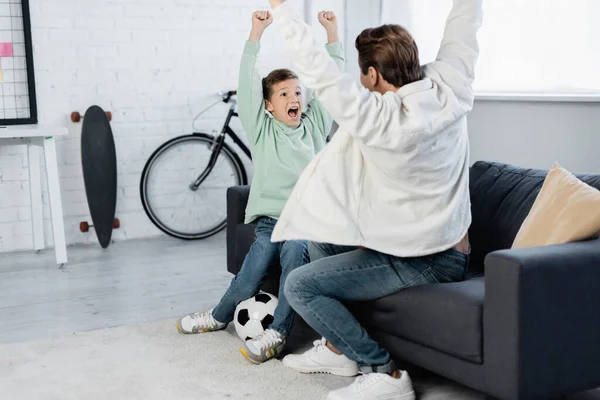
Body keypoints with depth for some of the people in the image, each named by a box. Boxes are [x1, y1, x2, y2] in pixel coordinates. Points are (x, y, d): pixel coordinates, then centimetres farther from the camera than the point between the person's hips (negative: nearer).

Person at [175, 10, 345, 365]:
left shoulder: (316, 123, 11)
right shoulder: (261, 129, 7)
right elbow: (248, 81, -2)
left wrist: (333, 30, 4)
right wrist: (258, 31, -8)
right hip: (270, 220, 0)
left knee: (294, 250, -33)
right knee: (250, 276, -11)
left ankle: (278, 333, -26)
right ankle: (220, 316, 24)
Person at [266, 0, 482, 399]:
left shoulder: (379, 119, -27)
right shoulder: (450, 88, -7)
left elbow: (319, 72, -25)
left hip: (421, 262, -9)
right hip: (448, 246, 9)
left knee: (299, 285, -9)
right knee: (322, 232, 22)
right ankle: (337, 348, 27)